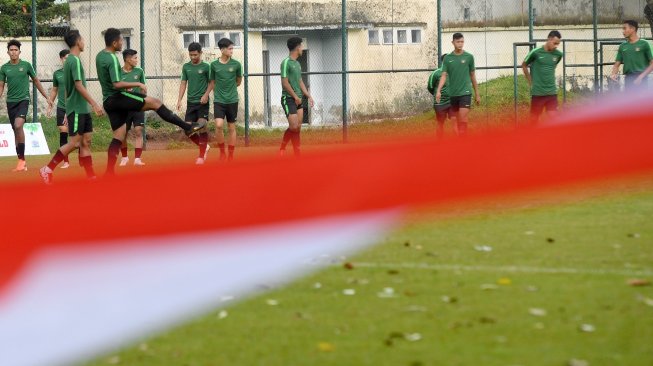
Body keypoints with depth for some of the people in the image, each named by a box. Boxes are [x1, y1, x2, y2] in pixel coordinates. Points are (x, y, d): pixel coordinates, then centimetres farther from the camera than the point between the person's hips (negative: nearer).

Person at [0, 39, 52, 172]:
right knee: (16, 131, 6)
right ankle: (22, 163, 11)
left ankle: (21, 158, -21)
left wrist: (47, 97, 12)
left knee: (18, 125, -25)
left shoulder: (26, 65, 0)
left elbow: (36, 81, 10)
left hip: (23, 100, -3)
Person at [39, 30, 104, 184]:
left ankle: (91, 177, 3)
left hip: (82, 109, 9)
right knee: (74, 143, -8)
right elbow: (79, 86, -20)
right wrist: (95, 104, -21)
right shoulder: (75, 61, -14)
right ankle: (47, 170, -3)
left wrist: (67, 113, 22)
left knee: (86, 142, 5)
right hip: (77, 109, -9)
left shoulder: (70, 60, 15)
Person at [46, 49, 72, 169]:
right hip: (61, 107, 2)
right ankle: (66, 161, 3)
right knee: (63, 133, -3)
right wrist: (50, 106, 13)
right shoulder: (57, 73, 7)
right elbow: (54, 90, 17)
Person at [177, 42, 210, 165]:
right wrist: (179, 100, 3)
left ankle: (201, 155, -6)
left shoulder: (206, 67, -4)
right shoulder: (186, 67, 8)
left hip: (202, 102, -4)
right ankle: (204, 147, 22)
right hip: (190, 101, 4)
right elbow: (183, 83, 11)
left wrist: (206, 95, -16)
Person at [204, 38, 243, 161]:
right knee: (219, 125, -15)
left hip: (232, 100, 0)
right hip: (219, 100, 0)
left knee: (231, 127, 6)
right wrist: (206, 94, 5)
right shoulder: (214, 65, -1)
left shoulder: (236, 64, -2)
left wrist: (230, 88, 10)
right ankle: (222, 152, 2)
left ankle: (231, 155, 14)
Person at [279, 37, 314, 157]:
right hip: (289, 99, -8)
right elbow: (285, 82, -15)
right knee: (294, 126, -13)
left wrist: (308, 96, 14)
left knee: (298, 127, 5)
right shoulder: (286, 63, -11)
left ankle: (298, 155, 7)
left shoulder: (297, 64, 15)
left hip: (298, 99, 8)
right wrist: (295, 96, -13)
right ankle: (282, 148, 4)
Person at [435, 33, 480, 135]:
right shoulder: (448, 58, 5)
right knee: (458, 120, 8)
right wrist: (438, 91, -14)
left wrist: (477, 93, 11)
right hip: (453, 93, 3)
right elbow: (444, 76, 1)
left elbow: (473, 76, 9)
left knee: (463, 119, -13)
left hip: (465, 92, -3)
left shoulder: (469, 57, 2)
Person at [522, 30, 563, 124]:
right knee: (534, 118, 6)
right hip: (537, 92, -3)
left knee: (553, 117, -5)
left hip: (552, 92, 3)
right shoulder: (536, 52, -10)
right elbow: (524, 65, 5)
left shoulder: (558, 54, 0)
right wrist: (531, 82, 6)